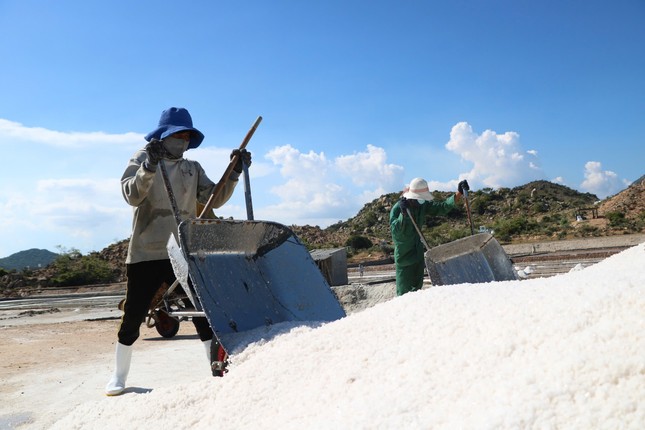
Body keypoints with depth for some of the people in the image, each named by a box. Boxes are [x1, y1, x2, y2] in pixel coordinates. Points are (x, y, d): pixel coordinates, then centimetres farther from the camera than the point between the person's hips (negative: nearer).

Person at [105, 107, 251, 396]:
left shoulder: (193, 169, 14)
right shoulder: (141, 159, 4)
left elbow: (214, 199, 4)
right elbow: (132, 195, -12)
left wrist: (234, 174, -8)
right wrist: (149, 167, -28)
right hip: (145, 253, -2)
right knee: (133, 317, 6)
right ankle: (119, 376, 24)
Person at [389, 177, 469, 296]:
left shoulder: (423, 204, -1)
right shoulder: (397, 208, -19)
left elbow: (442, 207, 0)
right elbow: (395, 230, -29)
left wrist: (459, 193, -10)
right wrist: (403, 213, -42)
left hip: (418, 253, 7)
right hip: (404, 255, -7)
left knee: (417, 286, 14)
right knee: (404, 289, -7)